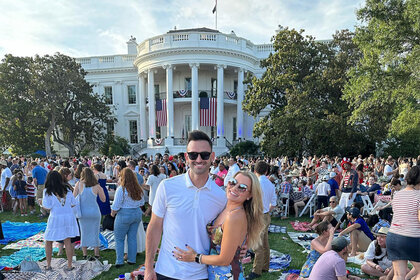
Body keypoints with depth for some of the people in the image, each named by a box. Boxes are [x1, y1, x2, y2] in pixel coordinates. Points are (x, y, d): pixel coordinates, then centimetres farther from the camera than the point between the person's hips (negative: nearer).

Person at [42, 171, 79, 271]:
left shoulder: (47, 191, -7)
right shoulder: (67, 190, 3)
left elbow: (48, 207, -10)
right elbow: (73, 204, 6)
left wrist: (41, 204, 10)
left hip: (56, 218, -3)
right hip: (69, 217, 3)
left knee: (48, 242, 17)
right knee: (67, 241, 10)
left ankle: (48, 265, 25)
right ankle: (69, 265, 15)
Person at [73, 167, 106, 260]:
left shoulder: (79, 184, -6)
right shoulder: (97, 186, -7)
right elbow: (103, 199, 1)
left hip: (83, 212, 1)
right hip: (94, 212, -1)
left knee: (84, 232, 15)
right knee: (95, 232, 11)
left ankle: (85, 254, 22)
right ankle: (96, 254, 17)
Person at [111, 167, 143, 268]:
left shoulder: (121, 189, -15)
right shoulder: (138, 189, 2)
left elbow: (116, 206, -13)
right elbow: (141, 203, 10)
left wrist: (112, 213, 4)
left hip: (124, 215, -6)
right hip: (137, 213, 6)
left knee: (119, 239, 10)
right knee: (132, 238, 14)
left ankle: (119, 261, 13)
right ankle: (132, 259, 21)